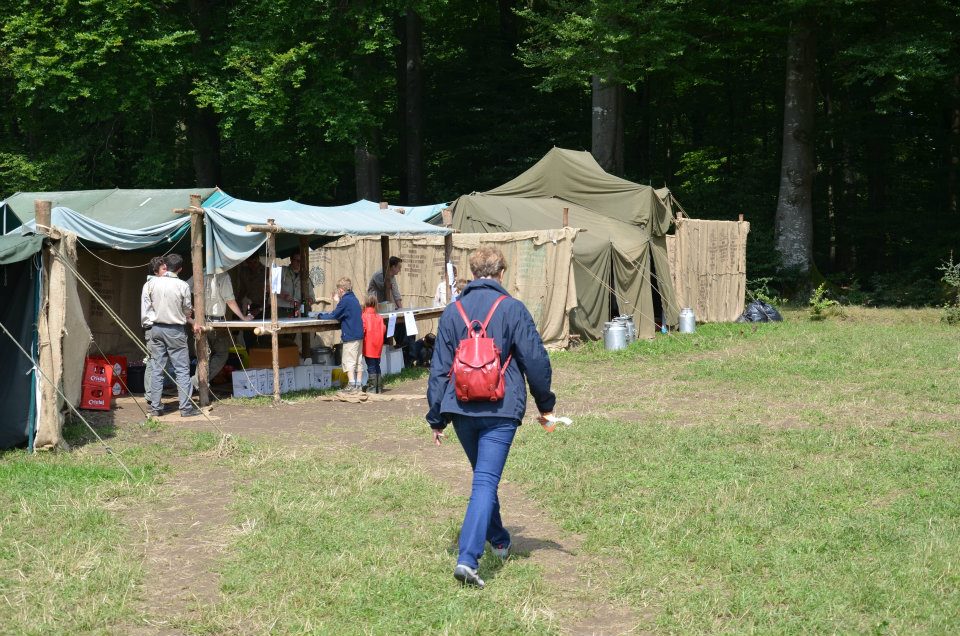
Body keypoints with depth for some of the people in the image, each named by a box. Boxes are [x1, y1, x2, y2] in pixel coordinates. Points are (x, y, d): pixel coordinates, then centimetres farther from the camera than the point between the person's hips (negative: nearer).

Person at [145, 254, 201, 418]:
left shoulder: (153, 283, -2)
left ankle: (155, 406, 9)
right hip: (175, 330, -4)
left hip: (157, 328, 4)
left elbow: (149, 305, 7)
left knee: (157, 369, 8)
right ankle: (186, 407, 0)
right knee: (182, 370, 1)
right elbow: (187, 312, -3)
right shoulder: (183, 286, -11)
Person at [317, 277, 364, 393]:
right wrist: (339, 301, 27)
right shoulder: (354, 299, 13)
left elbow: (333, 316, -11)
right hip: (359, 335, 9)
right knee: (357, 361, 10)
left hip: (350, 336, -9)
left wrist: (321, 315, 3)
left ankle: (352, 386, -12)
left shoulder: (345, 300, -13)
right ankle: (357, 385, 11)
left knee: (348, 361, -7)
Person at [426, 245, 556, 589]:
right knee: (486, 481, -6)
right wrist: (545, 403, 10)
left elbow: (439, 367, 7)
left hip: (460, 408, 4)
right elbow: (536, 360, -4)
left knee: (483, 475, 23)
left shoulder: (452, 311, 6)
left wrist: (436, 417, 13)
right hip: (501, 409, -4)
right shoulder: (512, 309, -4)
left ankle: (499, 541, 39)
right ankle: (467, 558, -18)